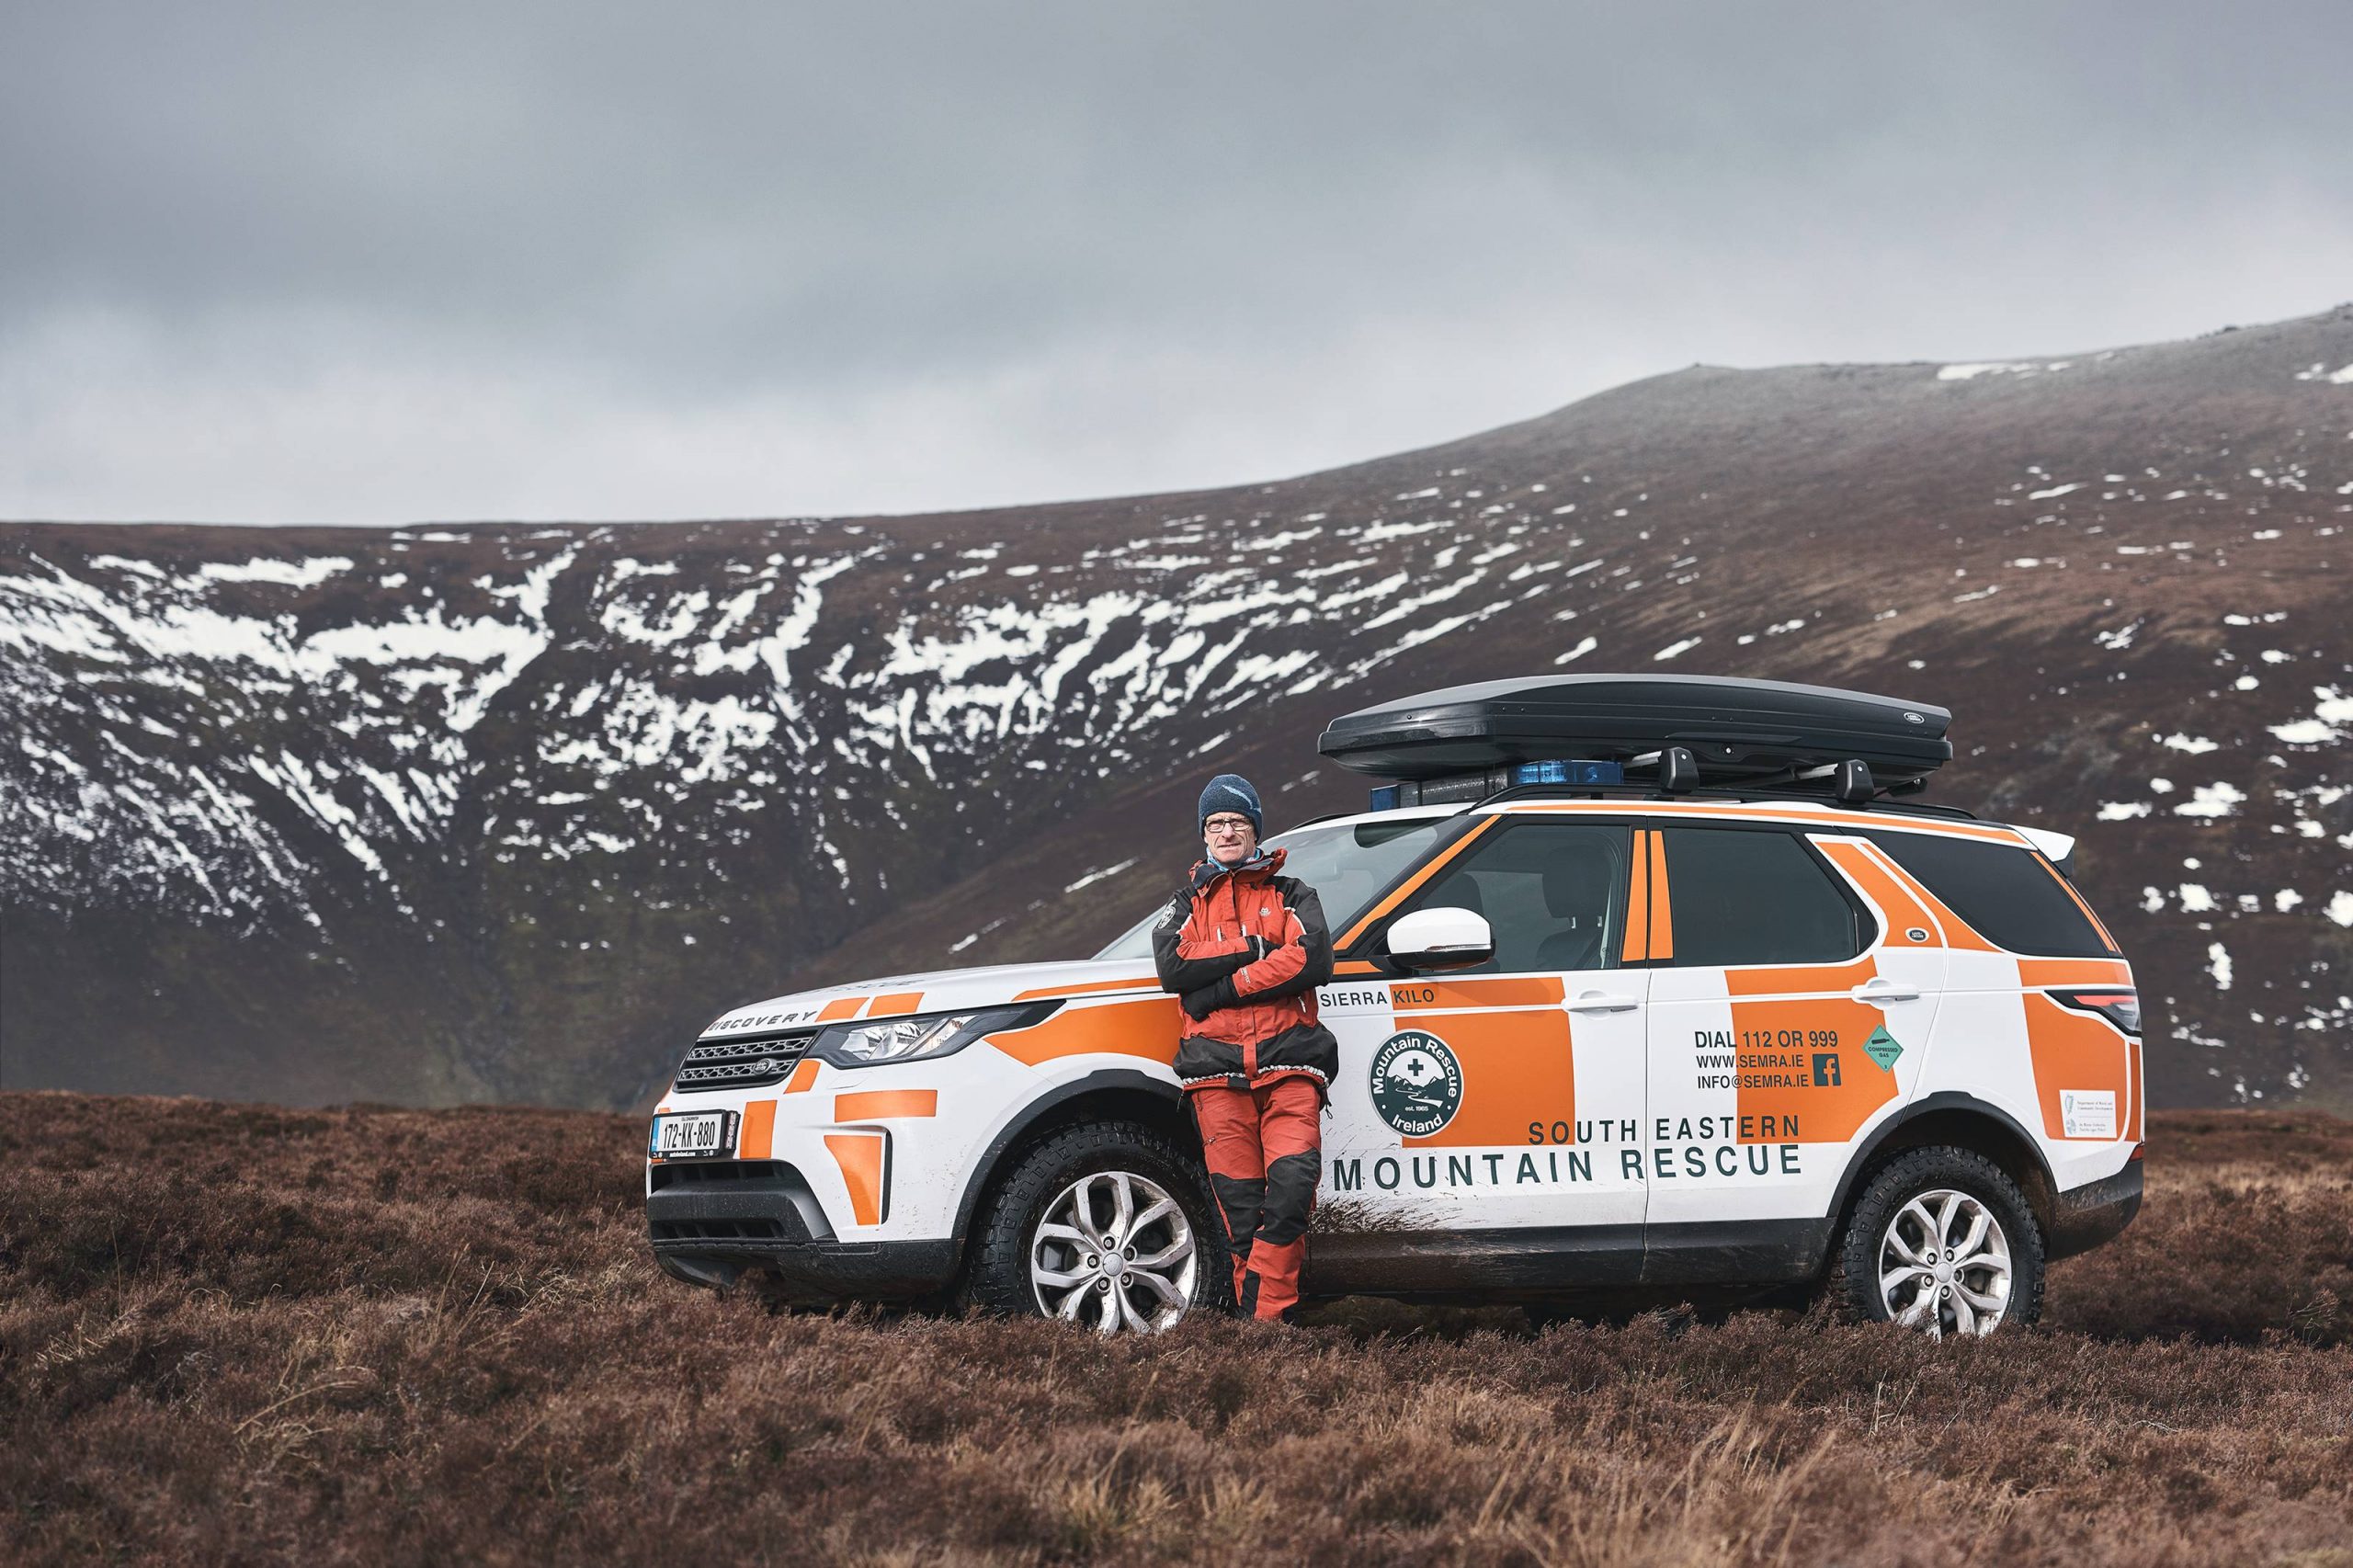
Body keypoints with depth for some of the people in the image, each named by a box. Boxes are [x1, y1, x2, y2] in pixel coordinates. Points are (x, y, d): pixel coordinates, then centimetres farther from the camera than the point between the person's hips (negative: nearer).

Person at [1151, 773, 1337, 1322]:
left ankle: (1266, 1313, -20)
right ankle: (1258, 1322, -3)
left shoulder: (1290, 896, 18)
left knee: (1293, 1180, -21)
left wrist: (1226, 987, -7)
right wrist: (1252, 951, -4)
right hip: (1217, 1067, 1)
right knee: (1239, 1198, -5)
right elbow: (1172, 968, 2)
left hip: (1288, 1060, -1)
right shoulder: (1189, 902, 23)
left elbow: (1313, 960, -3)